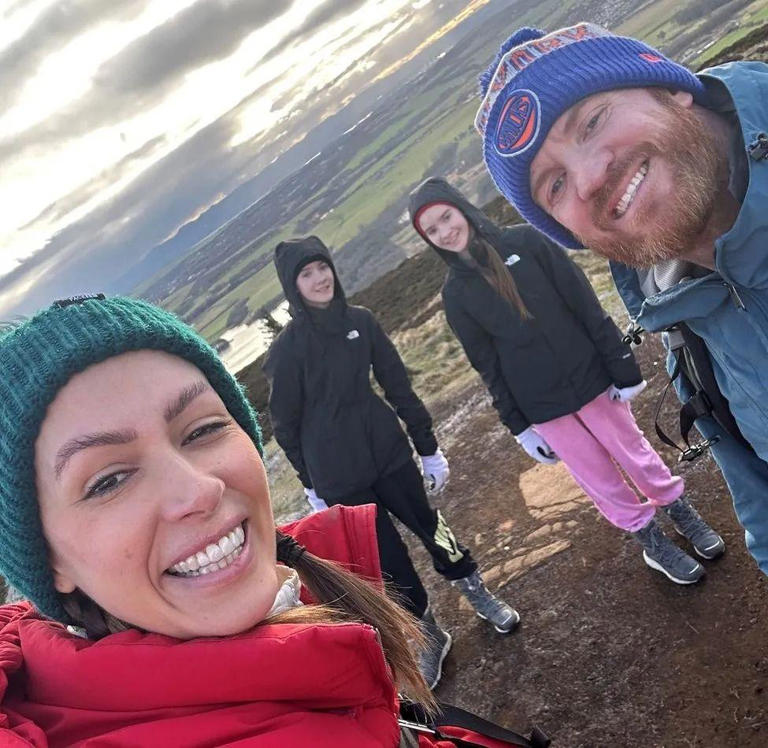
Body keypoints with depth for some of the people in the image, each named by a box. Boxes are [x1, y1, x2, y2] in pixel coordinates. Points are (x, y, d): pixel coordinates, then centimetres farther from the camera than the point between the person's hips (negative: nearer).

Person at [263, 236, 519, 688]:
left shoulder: (360, 321, -4)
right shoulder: (287, 349, -12)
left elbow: (399, 386, 1)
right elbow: (286, 423, -3)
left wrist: (429, 447, 4)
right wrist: (311, 483, 4)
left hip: (387, 450, 2)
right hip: (336, 474, -2)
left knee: (427, 523, 15)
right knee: (388, 555, 10)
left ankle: (478, 593, 40)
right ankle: (428, 635, 31)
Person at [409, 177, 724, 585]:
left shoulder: (524, 241, -6)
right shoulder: (456, 293, -2)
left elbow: (584, 302, -6)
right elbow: (487, 365, 1)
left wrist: (622, 365, -8)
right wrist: (517, 424, 1)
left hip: (589, 376, 0)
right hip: (541, 404, 1)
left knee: (632, 449, 14)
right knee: (596, 476, 10)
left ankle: (682, 511, 38)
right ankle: (652, 542, 30)